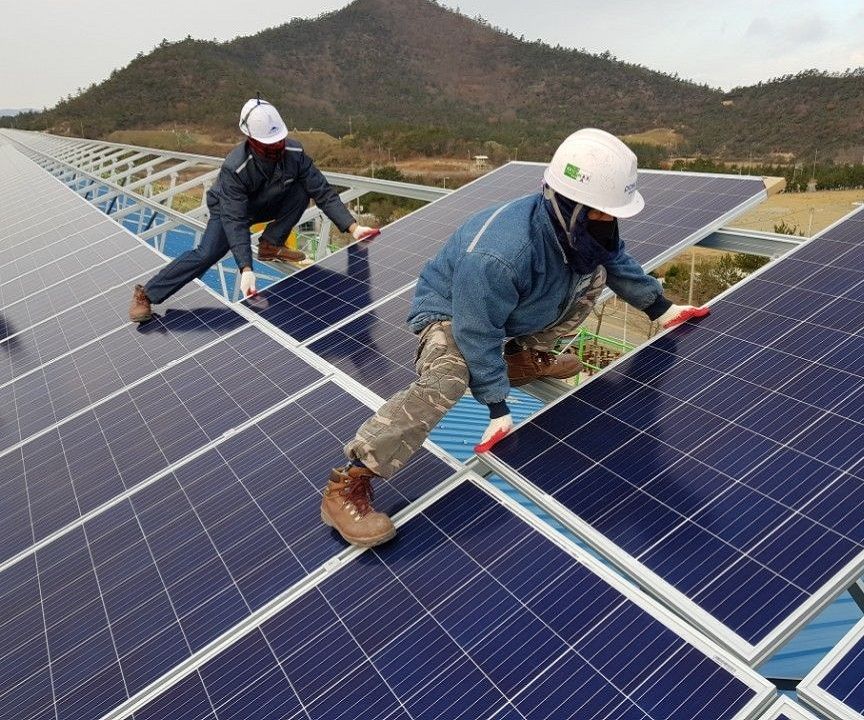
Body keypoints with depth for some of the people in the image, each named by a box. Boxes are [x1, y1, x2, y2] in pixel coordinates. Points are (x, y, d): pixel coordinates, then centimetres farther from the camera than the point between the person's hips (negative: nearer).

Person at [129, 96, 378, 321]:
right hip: (230, 210, -5)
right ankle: (146, 294, -15)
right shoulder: (234, 168, -38)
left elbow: (323, 192, -21)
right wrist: (245, 269, -50)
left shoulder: (294, 152, -27)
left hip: (267, 206, 5)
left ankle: (271, 244, -8)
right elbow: (235, 222, -40)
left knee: (304, 189, -21)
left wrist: (352, 227, -32)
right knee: (206, 255, -27)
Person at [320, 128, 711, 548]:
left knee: (595, 274, 0)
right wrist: (498, 406, -24)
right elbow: (478, 335, -32)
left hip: (519, 310, 8)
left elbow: (619, 263, 6)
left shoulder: (580, 226, -16)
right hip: (451, 312, -8)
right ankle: (347, 485, -30)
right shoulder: (498, 257, -42)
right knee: (443, 381, -38)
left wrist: (659, 308, 15)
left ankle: (526, 358, 14)